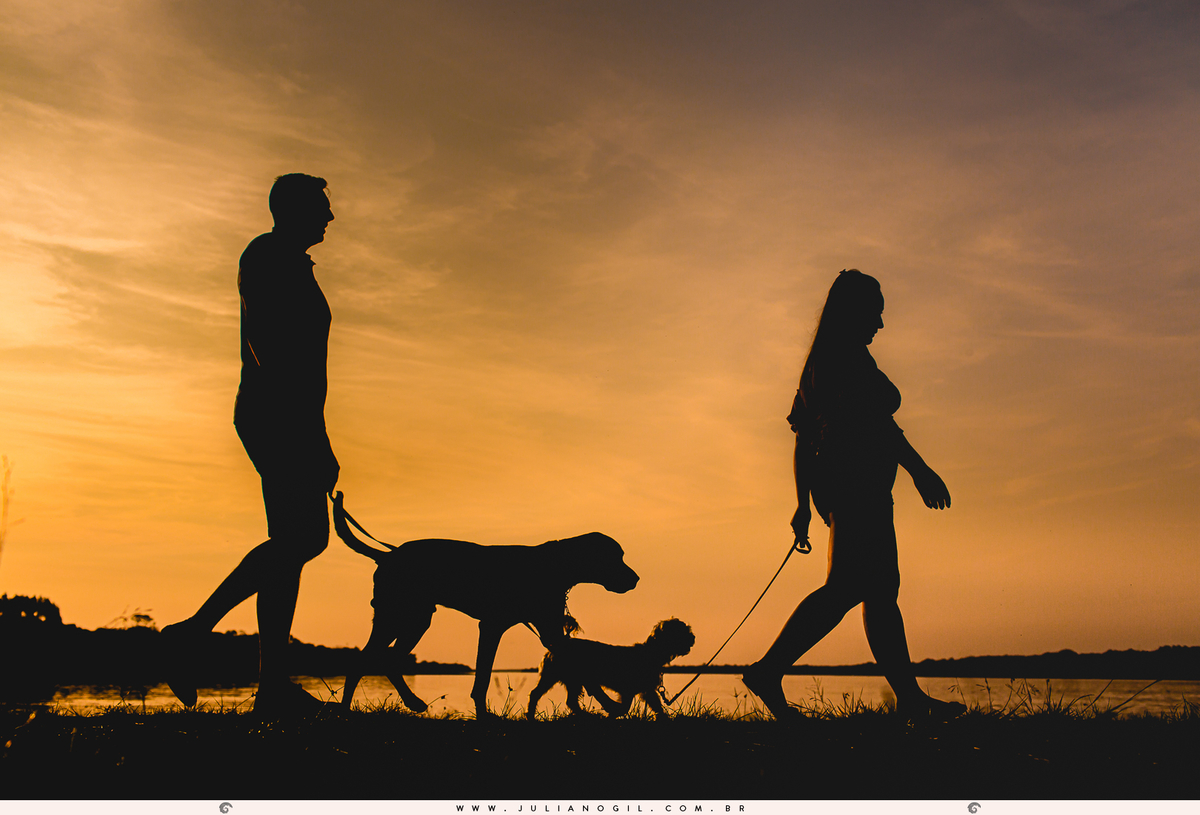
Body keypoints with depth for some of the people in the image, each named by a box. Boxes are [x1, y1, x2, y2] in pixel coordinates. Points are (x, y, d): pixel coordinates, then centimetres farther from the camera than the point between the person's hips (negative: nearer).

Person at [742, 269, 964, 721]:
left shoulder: (818, 361, 23)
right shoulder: (848, 354, -5)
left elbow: (803, 439, 21)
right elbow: (873, 416, -18)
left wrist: (804, 504, 21)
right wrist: (920, 469, -21)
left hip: (834, 484, 11)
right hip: (858, 480, -11)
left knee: (882, 590, 10)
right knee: (847, 586, -17)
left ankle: (909, 695, 13)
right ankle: (769, 669, -22)